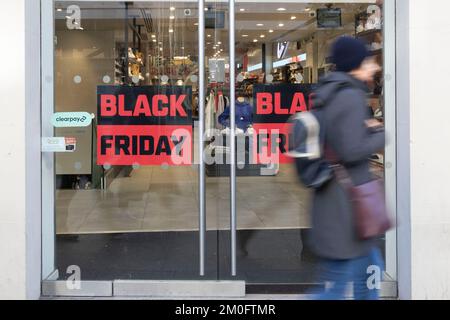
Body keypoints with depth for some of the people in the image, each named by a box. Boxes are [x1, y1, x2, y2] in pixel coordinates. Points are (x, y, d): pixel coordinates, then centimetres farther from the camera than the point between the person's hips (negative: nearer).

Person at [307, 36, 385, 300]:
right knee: (336, 289, -2)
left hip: (339, 200, 10)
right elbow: (351, 151, -22)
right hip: (346, 203, -10)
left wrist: (367, 129, 7)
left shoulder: (329, 95, 11)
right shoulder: (351, 97, -17)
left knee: (371, 267, 20)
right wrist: (382, 134, -6)